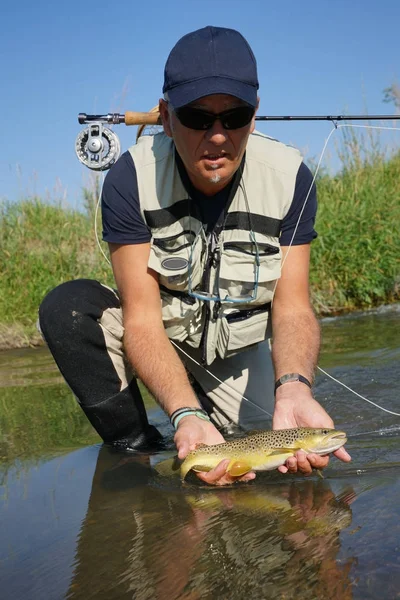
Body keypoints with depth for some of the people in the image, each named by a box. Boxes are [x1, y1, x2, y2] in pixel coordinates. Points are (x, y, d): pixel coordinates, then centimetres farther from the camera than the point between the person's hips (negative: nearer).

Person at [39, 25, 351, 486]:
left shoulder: (290, 178, -20)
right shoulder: (132, 177, -24)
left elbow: (292, 311, -21)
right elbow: (142, 319, -28)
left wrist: (292, 387, -45)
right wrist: (186, 415, -47)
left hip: (239, 352, 2)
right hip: (161, 336, -1)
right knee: (67, 308, -28)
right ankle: (136, 449, -11)